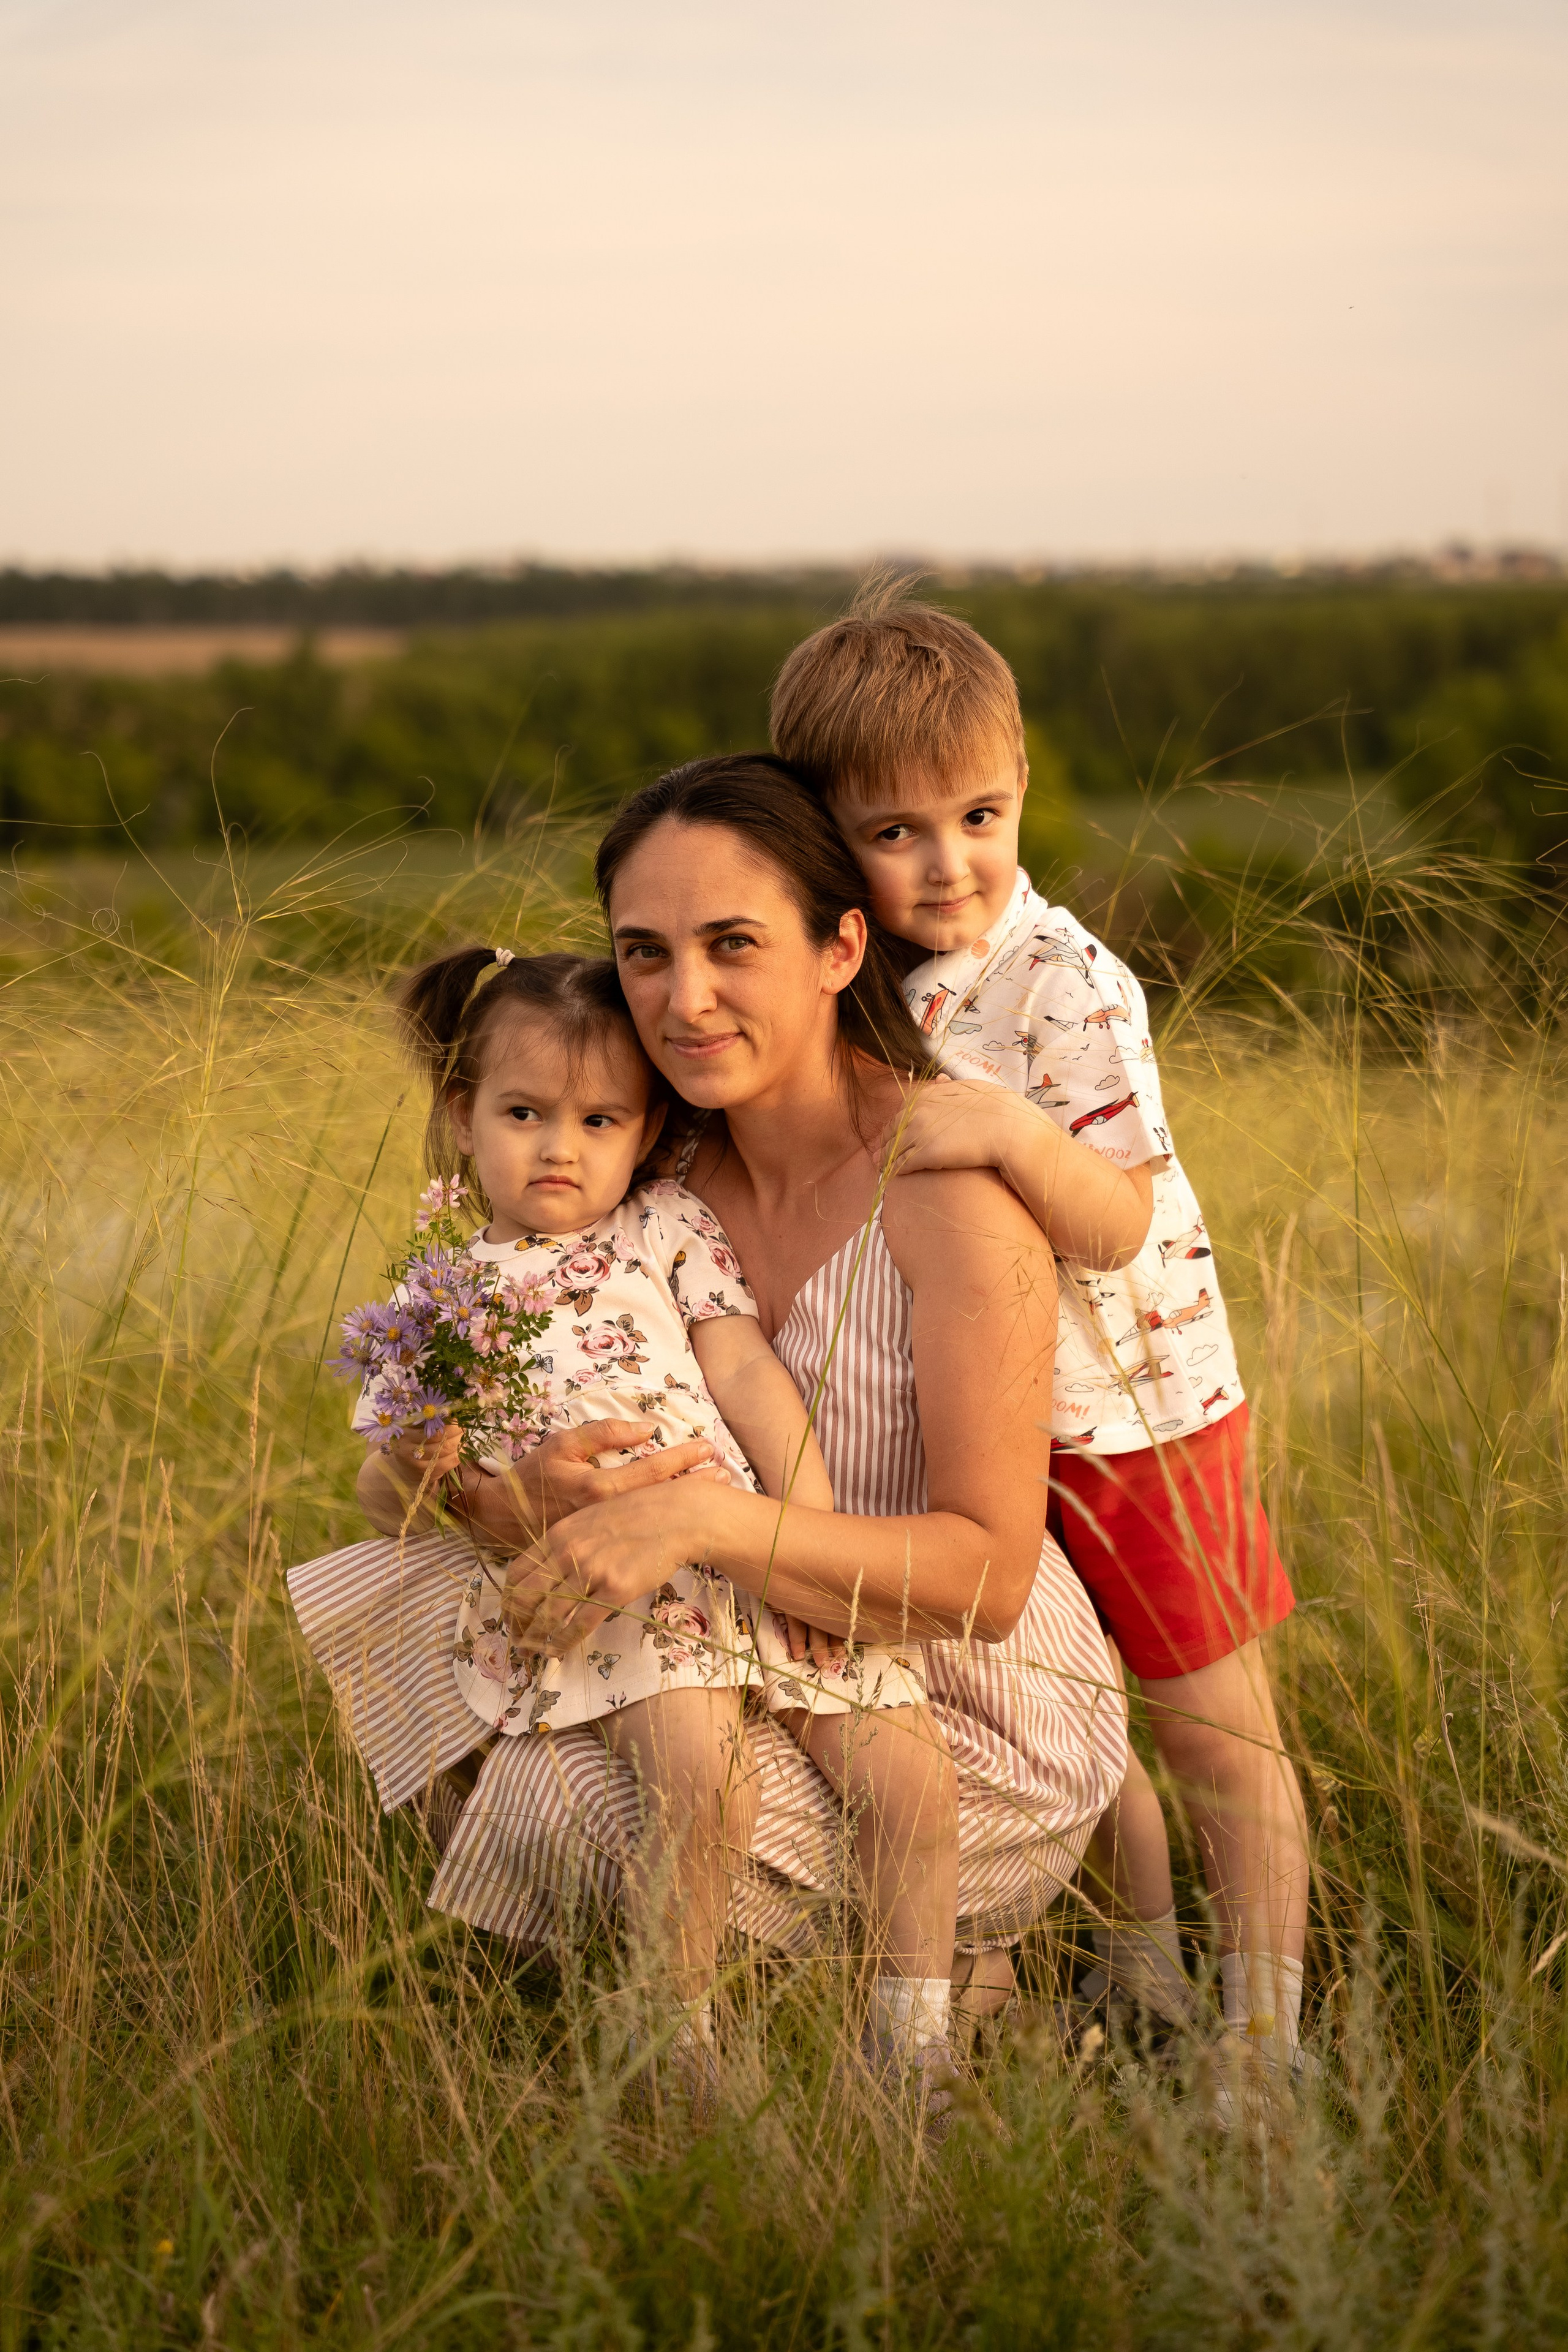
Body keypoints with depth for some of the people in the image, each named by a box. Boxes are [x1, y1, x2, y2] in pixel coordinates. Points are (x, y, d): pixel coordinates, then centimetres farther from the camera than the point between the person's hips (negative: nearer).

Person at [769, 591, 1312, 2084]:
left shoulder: (1066, 987, -22)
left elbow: (1116, 1229, -27)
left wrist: (1007, 1132, -40)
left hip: (1132, 1411, -7)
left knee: (1212, 1733, 6)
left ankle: (1267, 2042, 18)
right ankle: (1142, 1981, 37)